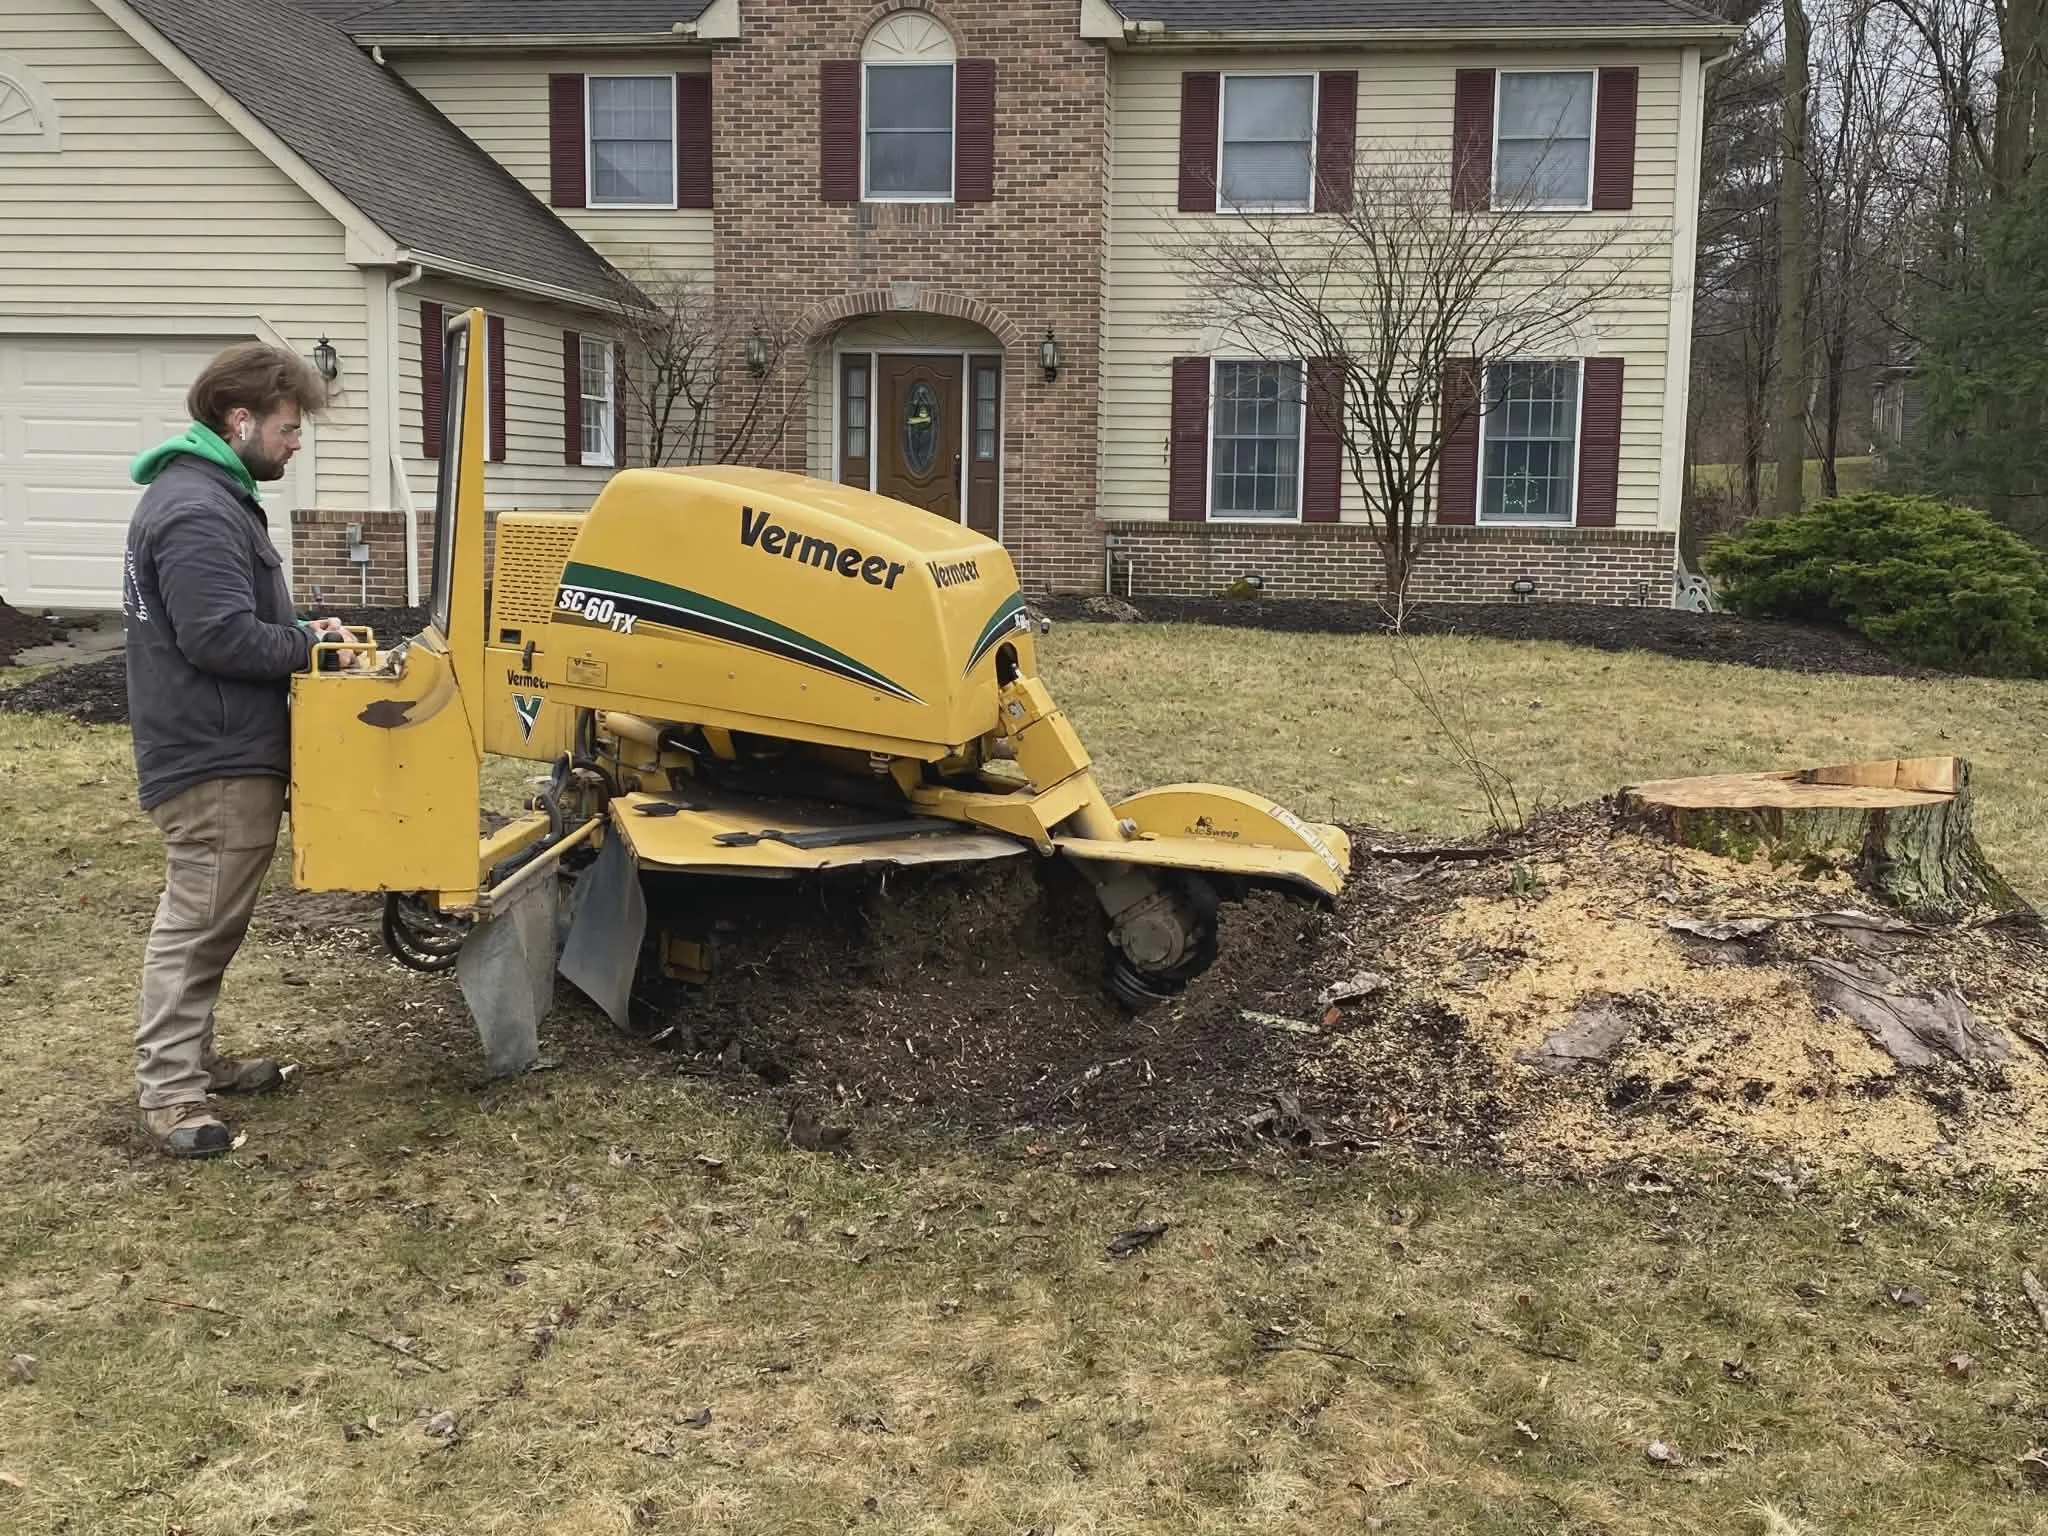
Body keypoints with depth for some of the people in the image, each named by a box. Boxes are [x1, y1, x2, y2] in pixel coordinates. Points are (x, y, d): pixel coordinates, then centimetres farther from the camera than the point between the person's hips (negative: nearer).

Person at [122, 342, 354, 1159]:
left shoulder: (211, 495, 14)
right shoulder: (196, 512, -22)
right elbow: (221, 637, -26)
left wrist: (298, 634, 6)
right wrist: (313, 646, -13)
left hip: (225, 750, 11)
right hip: (214, 759, -11)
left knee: (207, 921, 18)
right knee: (195, 923, -3)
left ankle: (190, 1056, 28)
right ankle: (167, 1087, 6)